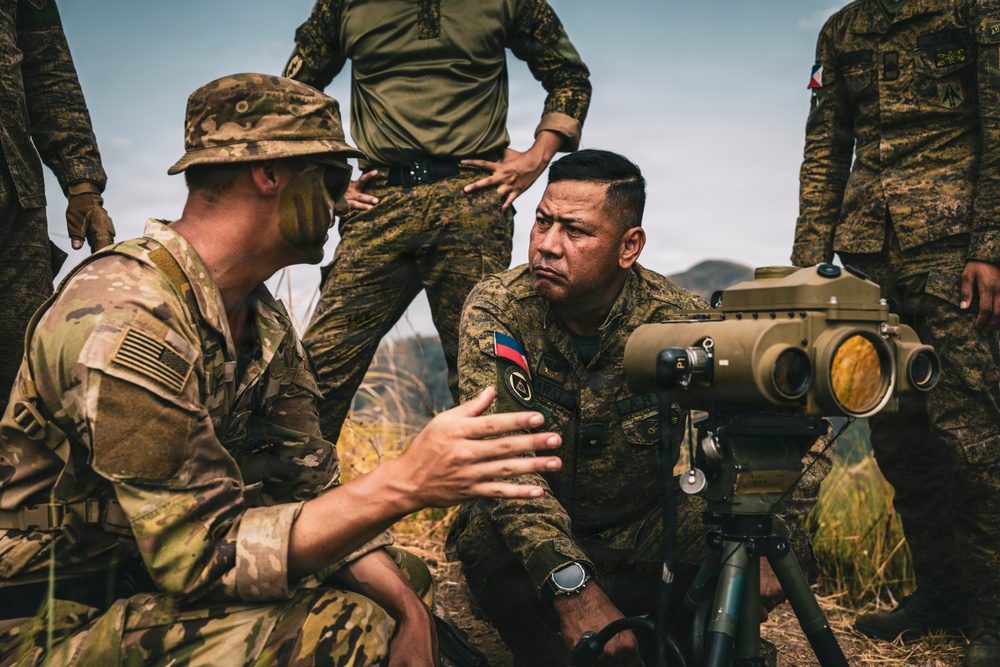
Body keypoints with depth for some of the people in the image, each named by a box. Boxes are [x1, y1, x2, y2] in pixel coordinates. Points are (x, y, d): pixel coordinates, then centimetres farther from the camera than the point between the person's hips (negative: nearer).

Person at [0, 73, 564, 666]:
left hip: (170, 567, 9)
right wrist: (403, 483, -36)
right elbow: (207, 553, -28)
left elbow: (308, 481, 2)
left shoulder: (262, 320, 4)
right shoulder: (123, 321, -27)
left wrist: (406, 607, -12)